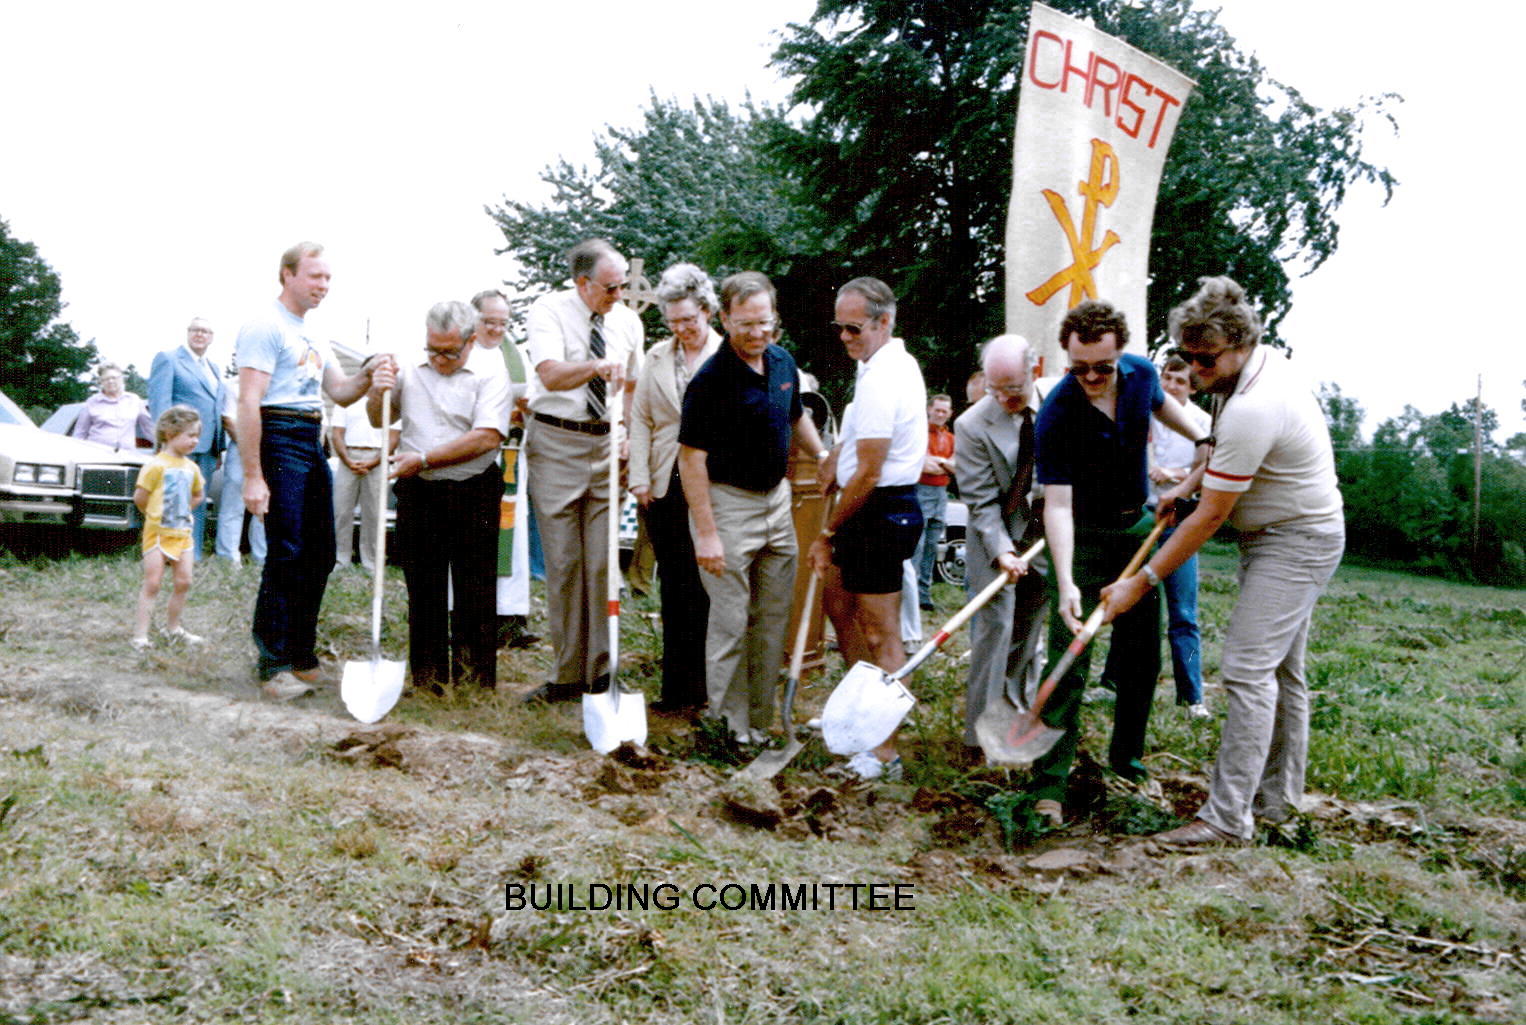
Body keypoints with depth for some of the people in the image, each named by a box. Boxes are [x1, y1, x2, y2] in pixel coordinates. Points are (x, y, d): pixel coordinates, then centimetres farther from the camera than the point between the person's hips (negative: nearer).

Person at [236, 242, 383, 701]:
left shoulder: (313, 337, 20)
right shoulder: (266, 327, -9)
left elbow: (339, 392, 21)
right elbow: (249, 402, -16)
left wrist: (368, 375, -2)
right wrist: (252, 476, -22)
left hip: (313, 444, 9)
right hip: (281, 440, -9)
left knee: (319, 556, 11)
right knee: (286, 555, -8)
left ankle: (301, 656, 23)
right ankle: (272, 667, 0)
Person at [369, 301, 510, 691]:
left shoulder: (490, 371, -7)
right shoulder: (408, 368, 6)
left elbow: (488, 438, -18)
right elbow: (379, 421, 18)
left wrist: (424, 459, -16)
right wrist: (377, 394, -5)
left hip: (474, 495, -3)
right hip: (418, 493, 4)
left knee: (474, 596, 1)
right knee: (423, 591, 9)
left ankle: (477, 686, 10)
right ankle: (427, 683, 19)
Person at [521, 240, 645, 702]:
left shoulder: (627, 321, 7)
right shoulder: (549, 310, -6)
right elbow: (551, 374, -23)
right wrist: (598, 366, -39)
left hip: (607, 444, 3)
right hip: (555, 443, -3)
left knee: (603, 561, 2)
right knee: (563, 562, -1)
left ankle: (601, 671, 10)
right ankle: (567, 675, 7)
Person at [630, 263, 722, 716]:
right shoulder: (657, 357, 12)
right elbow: (640, 419, 11)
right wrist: (640, 479, 2)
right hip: (665, 487, 4)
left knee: (702, 587, -2)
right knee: (672, 587, 8)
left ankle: (698, 688, 7)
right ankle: (676, 687, 14)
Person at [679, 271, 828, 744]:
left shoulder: (783, 362, 4)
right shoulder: (711, 378, -17)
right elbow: (691, 458, -18)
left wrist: (823, 455, 14)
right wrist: (706, 533, -21)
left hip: (777, 499, 7)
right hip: (728, 502, -7)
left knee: (774, 616, 11)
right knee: (731, 620, -3)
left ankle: (761, 719, 22)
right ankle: (730, 724, 10)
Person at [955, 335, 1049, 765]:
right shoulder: (973, 425, -17)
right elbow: (981, 500, -16)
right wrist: (1001, 551, -26)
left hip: (1050, 531, 4)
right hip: (997, 535, -3)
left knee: (1029, 631, 11)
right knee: (996, 625, -9)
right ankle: (981, 735, -3)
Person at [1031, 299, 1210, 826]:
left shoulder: (1141, 373, -12)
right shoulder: (1057, 413, -28)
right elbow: (1057, 504, -31)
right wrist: (1065, 583, -40)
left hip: (1137, 527, 6)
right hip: (1082, 536, -5)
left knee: (1143, 653, 12)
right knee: (1069, 659, -11)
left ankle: (1127, 757, 30)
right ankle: (1049, 783, -8)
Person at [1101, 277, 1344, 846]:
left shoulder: (1252, 410, -29)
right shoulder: (1263, 362, 3)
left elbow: (1210, 517, -25)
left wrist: (1141, 582, -20)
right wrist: (1187, 484, 13)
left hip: (1296, 542, -11)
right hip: (1290, 535, 11)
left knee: (1248, 669, -15)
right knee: (1283, 670, 14)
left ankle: (1228, 816, -13)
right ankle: (1278, 797, 23)